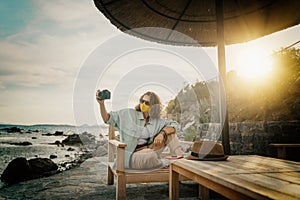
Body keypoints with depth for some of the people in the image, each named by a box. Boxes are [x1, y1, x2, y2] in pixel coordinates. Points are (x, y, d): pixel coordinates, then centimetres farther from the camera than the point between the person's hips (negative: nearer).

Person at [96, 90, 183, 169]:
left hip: (148, 151, 4)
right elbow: (107, 119, -4)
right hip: (131, 156, -4)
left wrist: (162, 133, -21)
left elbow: (175, 125, -3)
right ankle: (168, 163, -6)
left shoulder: (157, 121, 5)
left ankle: (179, 158, -15)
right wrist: (101, 104, -20)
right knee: (152, 156, -37)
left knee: (169, 132, -8)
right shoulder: (128, 114, -3)